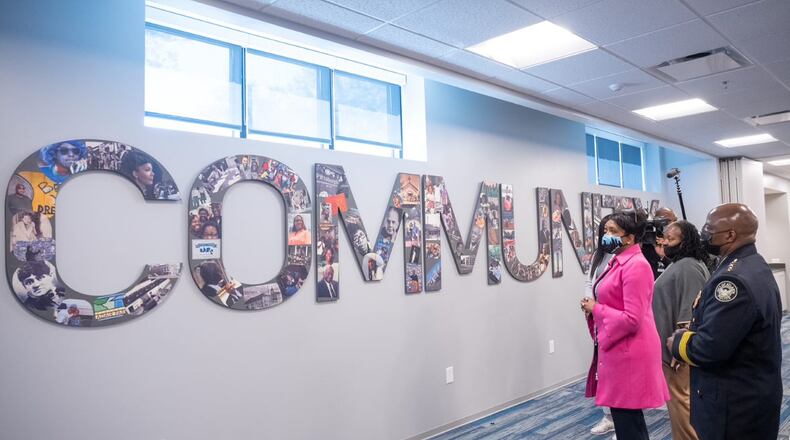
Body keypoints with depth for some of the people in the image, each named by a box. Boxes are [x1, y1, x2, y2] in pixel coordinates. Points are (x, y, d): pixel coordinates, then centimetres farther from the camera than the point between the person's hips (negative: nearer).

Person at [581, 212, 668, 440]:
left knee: (627, 422, 0)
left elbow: (632, 319, -24)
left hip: (629, 352, -10)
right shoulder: (618, 262, 12)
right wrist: (594, 306, 5)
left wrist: (595, 309, -13)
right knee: (627, 417, 19)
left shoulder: (636, 265, -18)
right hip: (618, 350, 10)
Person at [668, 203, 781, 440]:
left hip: (735, 403, -10)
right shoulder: (755, 265, 6)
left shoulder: (734, 278, -27)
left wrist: (678, 342, -12)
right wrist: (691, 331, 1)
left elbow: (709, 348, -30)